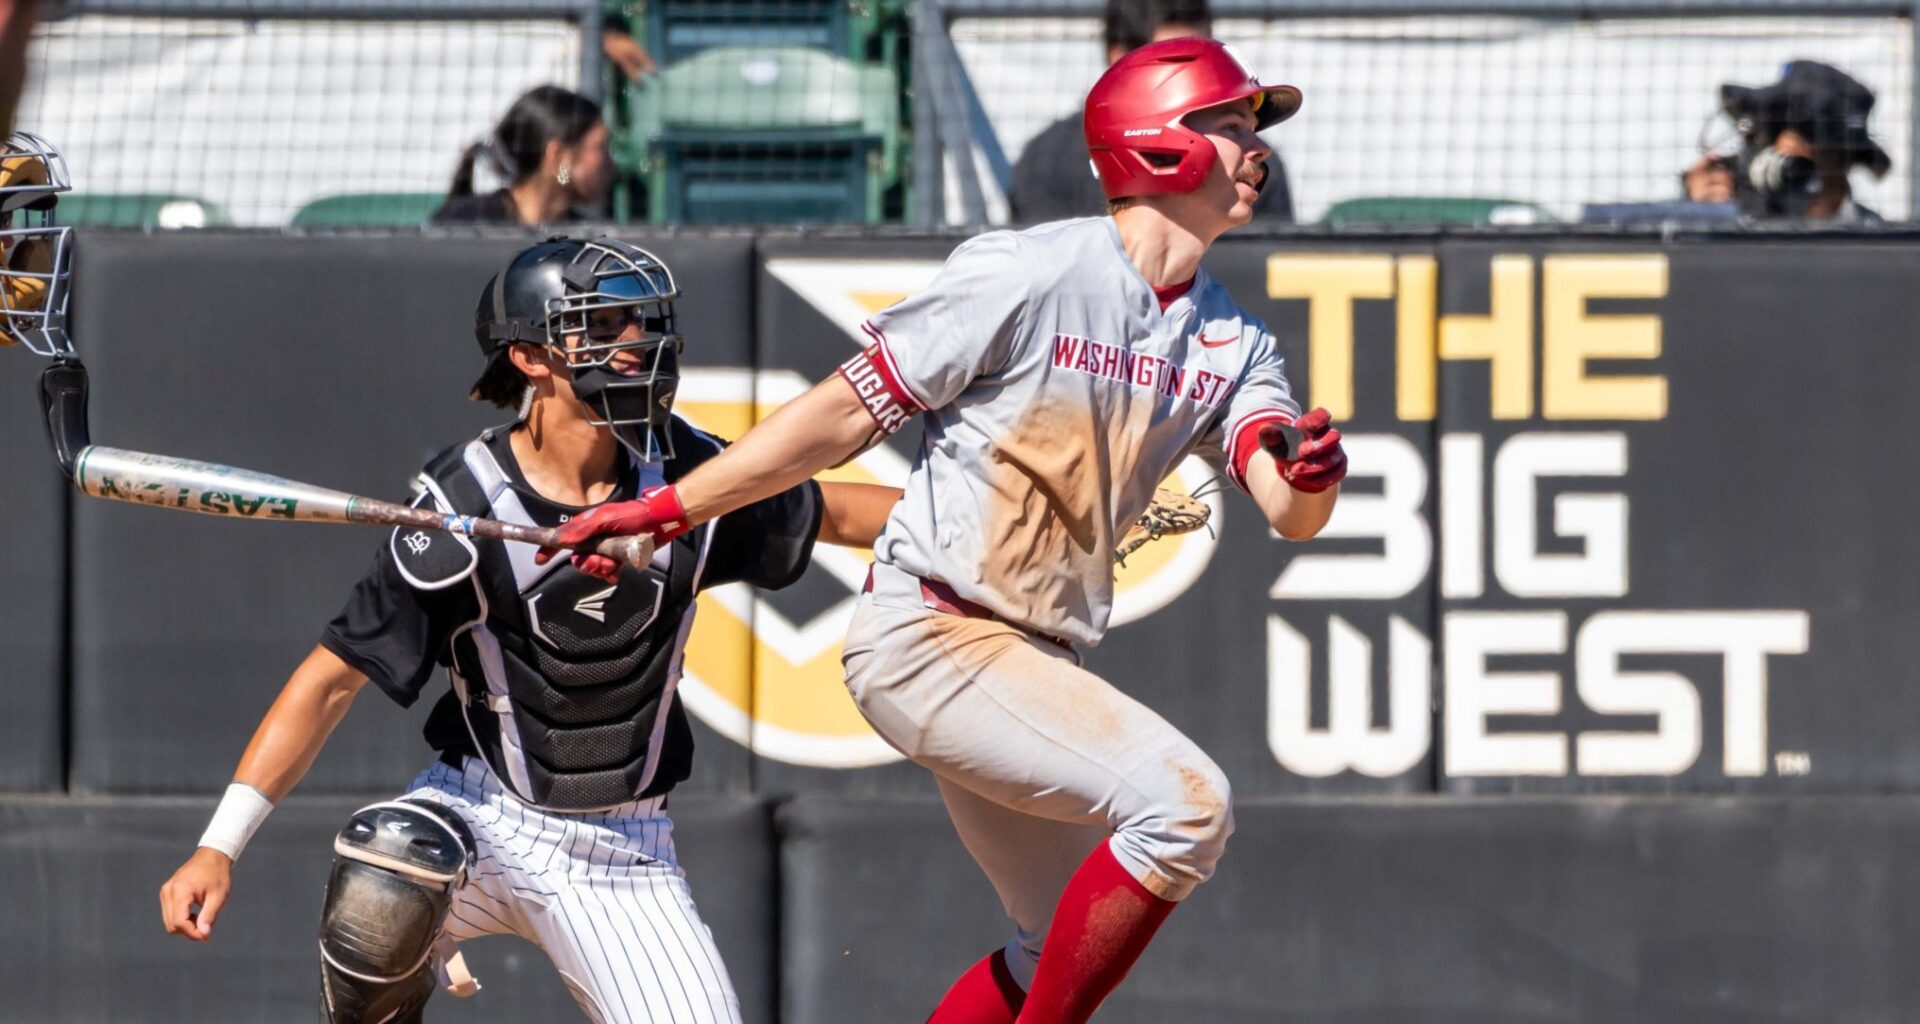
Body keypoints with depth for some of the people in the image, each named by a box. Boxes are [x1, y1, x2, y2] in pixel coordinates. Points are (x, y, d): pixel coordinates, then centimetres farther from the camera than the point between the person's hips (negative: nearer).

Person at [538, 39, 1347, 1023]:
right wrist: (672, 508, -12)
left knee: (1065, 942, 18)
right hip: (929, 638, -9)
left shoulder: (1232, 341, 6)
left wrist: (1313, 476, -31)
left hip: (1036, 656, 9)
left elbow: (1287, 510, -7)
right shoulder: (1024, 275, -14)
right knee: (1182, 801, -23)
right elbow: (848, 409, -10)